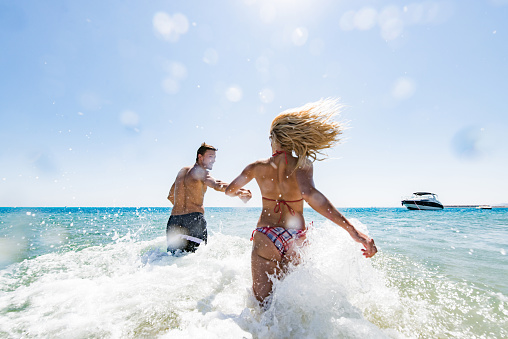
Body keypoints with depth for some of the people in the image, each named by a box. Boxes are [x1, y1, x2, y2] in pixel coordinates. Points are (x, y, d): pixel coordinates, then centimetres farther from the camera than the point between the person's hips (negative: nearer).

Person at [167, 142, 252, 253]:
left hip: (174, 219, 7)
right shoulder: (199, 171, -4)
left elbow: (170, 196, 28)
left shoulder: (182, 171, 20)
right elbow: (216, 185, -26)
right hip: (194, 218, -7)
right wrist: (237, 192, -38)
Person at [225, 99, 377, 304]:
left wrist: (242, 193, 36)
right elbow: (309, 194, -30)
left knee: (262, 301, 7)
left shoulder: (257, 167, -3)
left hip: (266, 238, 0)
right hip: (295, 240, 1)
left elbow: (229, 191, 11)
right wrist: (352, 230, -32)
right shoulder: (302, 164, -10)